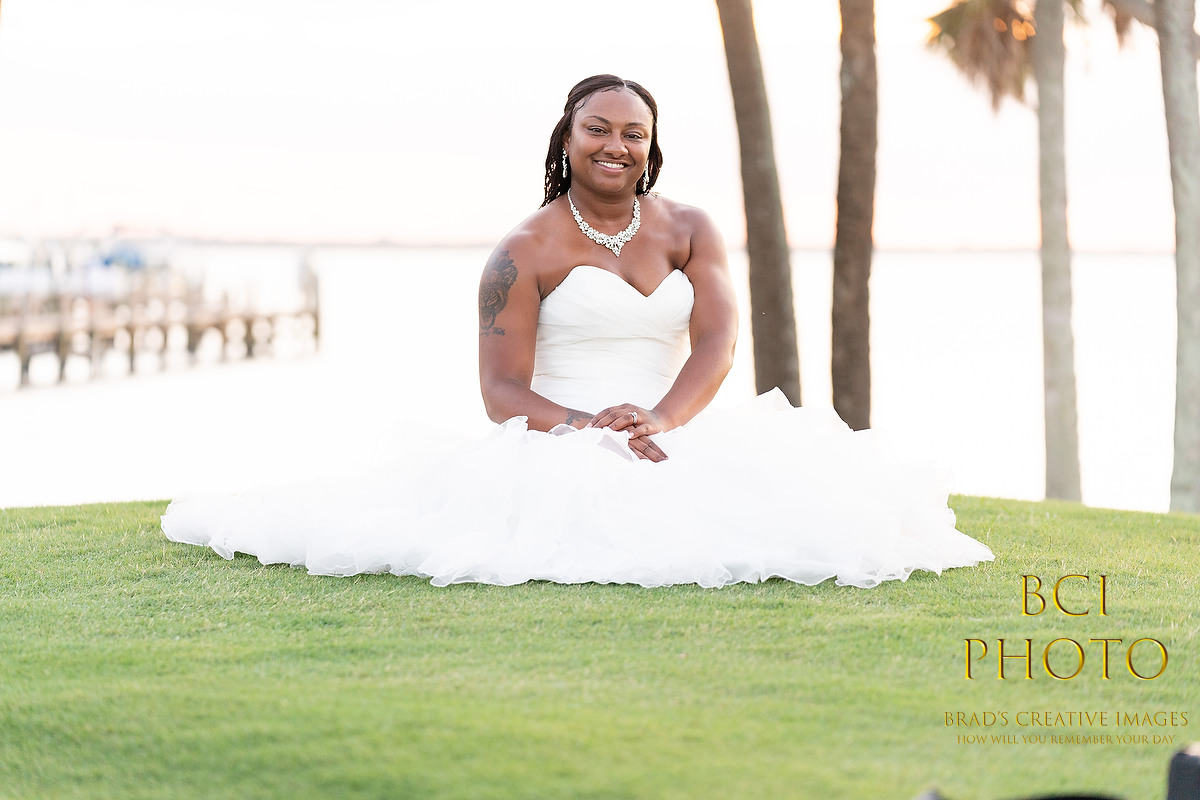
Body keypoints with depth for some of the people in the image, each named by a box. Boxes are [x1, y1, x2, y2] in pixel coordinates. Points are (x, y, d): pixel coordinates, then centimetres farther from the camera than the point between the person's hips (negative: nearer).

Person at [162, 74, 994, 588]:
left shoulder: (690, 232, 11)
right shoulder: (526, 252, 1)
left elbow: (716, 344, -4)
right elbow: (502, 391, -5)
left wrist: (658, 420, -24)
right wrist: (587, 426, -24)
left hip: (675, 438, 3)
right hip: (557, 448, -3)